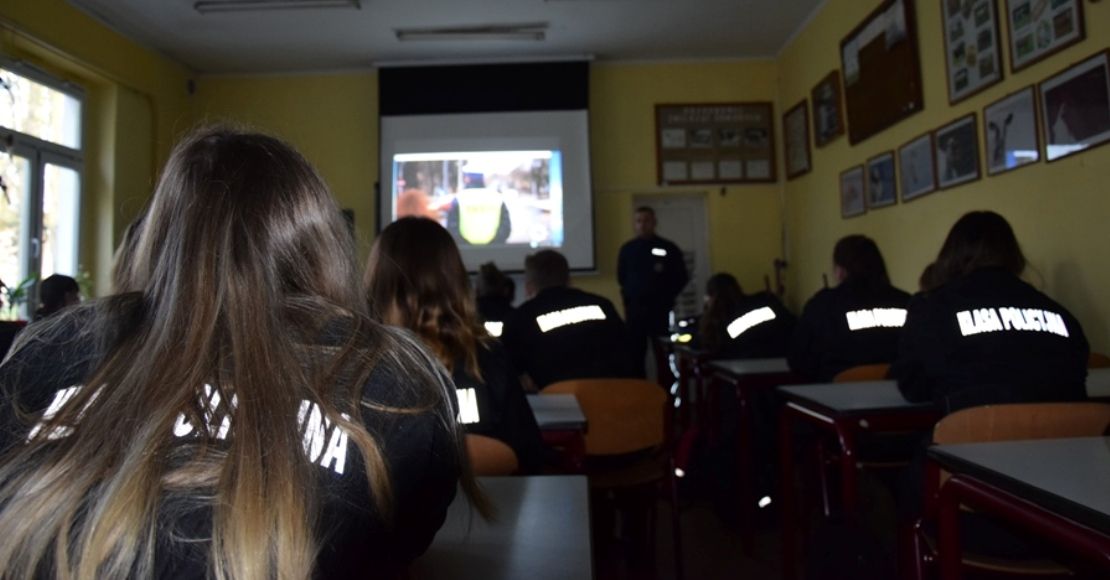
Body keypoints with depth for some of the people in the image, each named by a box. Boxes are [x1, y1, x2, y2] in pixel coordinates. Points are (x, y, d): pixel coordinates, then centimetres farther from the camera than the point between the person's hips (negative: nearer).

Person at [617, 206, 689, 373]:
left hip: (660, 308, -2)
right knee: (635, 353, 4)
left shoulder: (668, 248, -1)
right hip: (634, 308, 2)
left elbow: (681, 278, 4)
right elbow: (621, 277, 16)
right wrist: (628, 295, 6)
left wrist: (668, 297, -3)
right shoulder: (627, 249, 5)